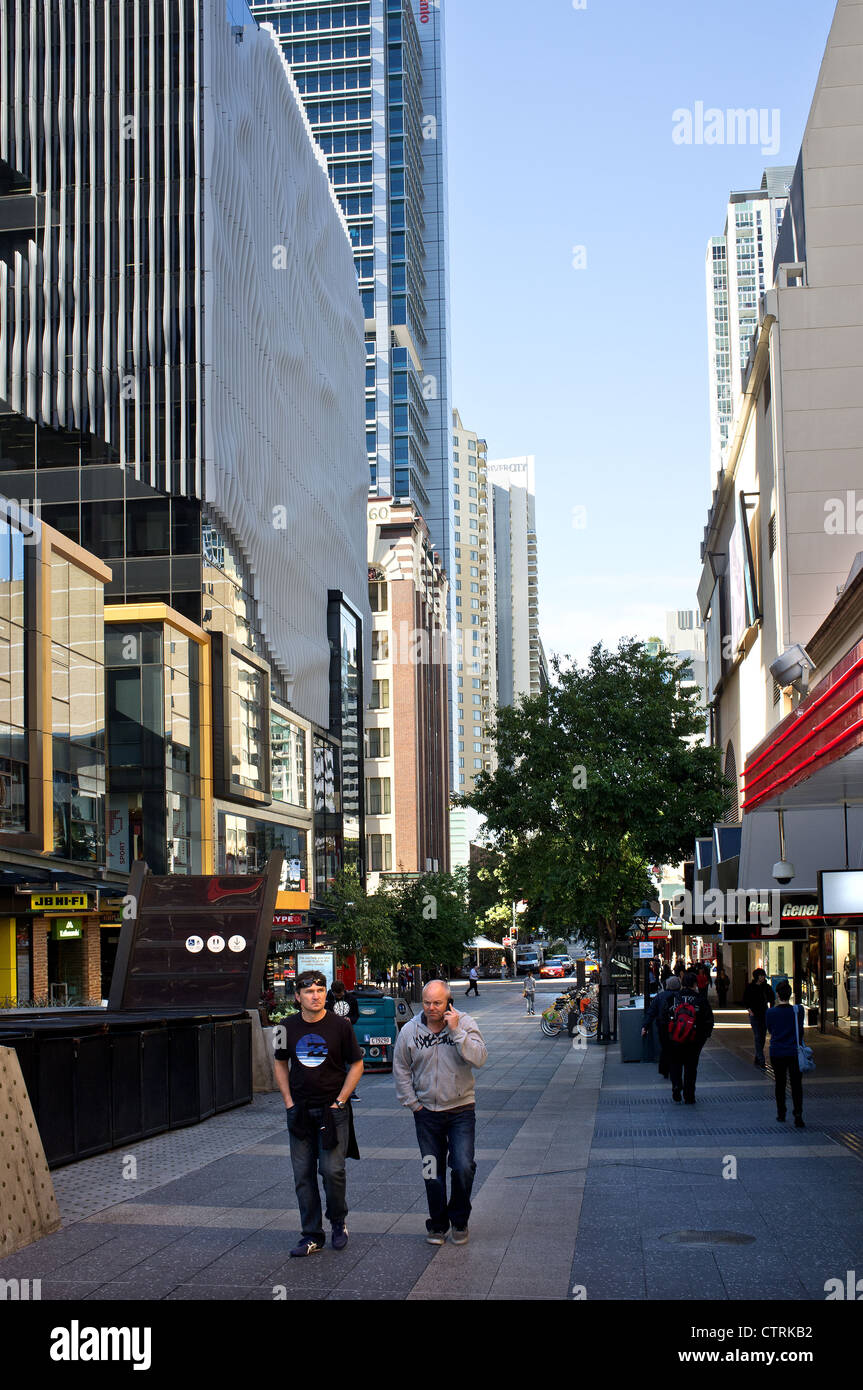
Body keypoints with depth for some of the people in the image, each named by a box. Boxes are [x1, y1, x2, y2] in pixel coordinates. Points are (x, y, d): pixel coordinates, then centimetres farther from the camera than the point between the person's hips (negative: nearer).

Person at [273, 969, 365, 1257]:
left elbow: (356, 1065, 0)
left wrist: (339, 1102, -7)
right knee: (303, 1174, 3)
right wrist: (288, 1101, 4)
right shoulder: (288, 1028, 2)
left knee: (332, 1170, -7)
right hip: (299, 1111, 3)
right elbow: (280, 1063, 15)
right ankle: (312, 1235, 12)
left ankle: (338, 1222, 18)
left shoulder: (340, 1026, -6)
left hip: (333, 1109, -3)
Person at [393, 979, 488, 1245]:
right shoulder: (410, 1030, -1)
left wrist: (456, 1031, -24)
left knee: (463, 1167, -10)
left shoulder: (464, 1024, -6)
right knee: (432, 1173, 8)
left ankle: (459, 1220, 12)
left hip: (461, 1109, -2)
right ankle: (437, 1224, 24)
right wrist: (412, 1102, 5)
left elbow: (479, 1058, -19)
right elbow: (401, 1069, 10)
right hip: (427, 1112, 2)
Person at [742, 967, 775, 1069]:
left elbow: (772, 998, 20)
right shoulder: (750, 987, -3)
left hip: (764, 1014, 4)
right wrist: (750, 1010, -10)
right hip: (754, 1015, -4)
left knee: (763, 1037, 6)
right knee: (758, 1037, -12)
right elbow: (745, 1001, 3)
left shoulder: (766, 987, 5)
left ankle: (757, 1060, 16)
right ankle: (761, 1061, -17)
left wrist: (770, 1008, 9)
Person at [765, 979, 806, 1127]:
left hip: (777, 1053, 1)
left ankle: (781, 1113, 23)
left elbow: (769, 1030, 5)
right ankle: (798, 1114, -11)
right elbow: (800, 1031, 3)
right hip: (794, 1052, -1)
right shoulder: (798, 1010, -9)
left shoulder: (770, 1012, -9)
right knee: (796, 1084, 3)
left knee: (780, 1083, 15)